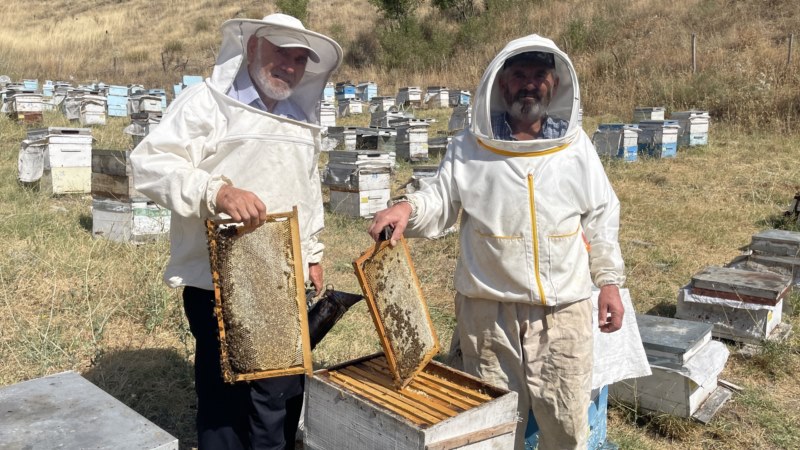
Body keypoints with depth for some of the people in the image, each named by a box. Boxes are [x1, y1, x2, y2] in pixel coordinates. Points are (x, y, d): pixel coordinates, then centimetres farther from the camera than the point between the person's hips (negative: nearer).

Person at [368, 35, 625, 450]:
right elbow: (438, 200, -4)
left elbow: (601, 216, 7)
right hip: (488, 310, -1)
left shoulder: (576, 146, 3)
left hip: (565, 310, 1)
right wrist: (406, 208, -26)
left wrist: (609, 280, 4)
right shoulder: (469, 148, -2)